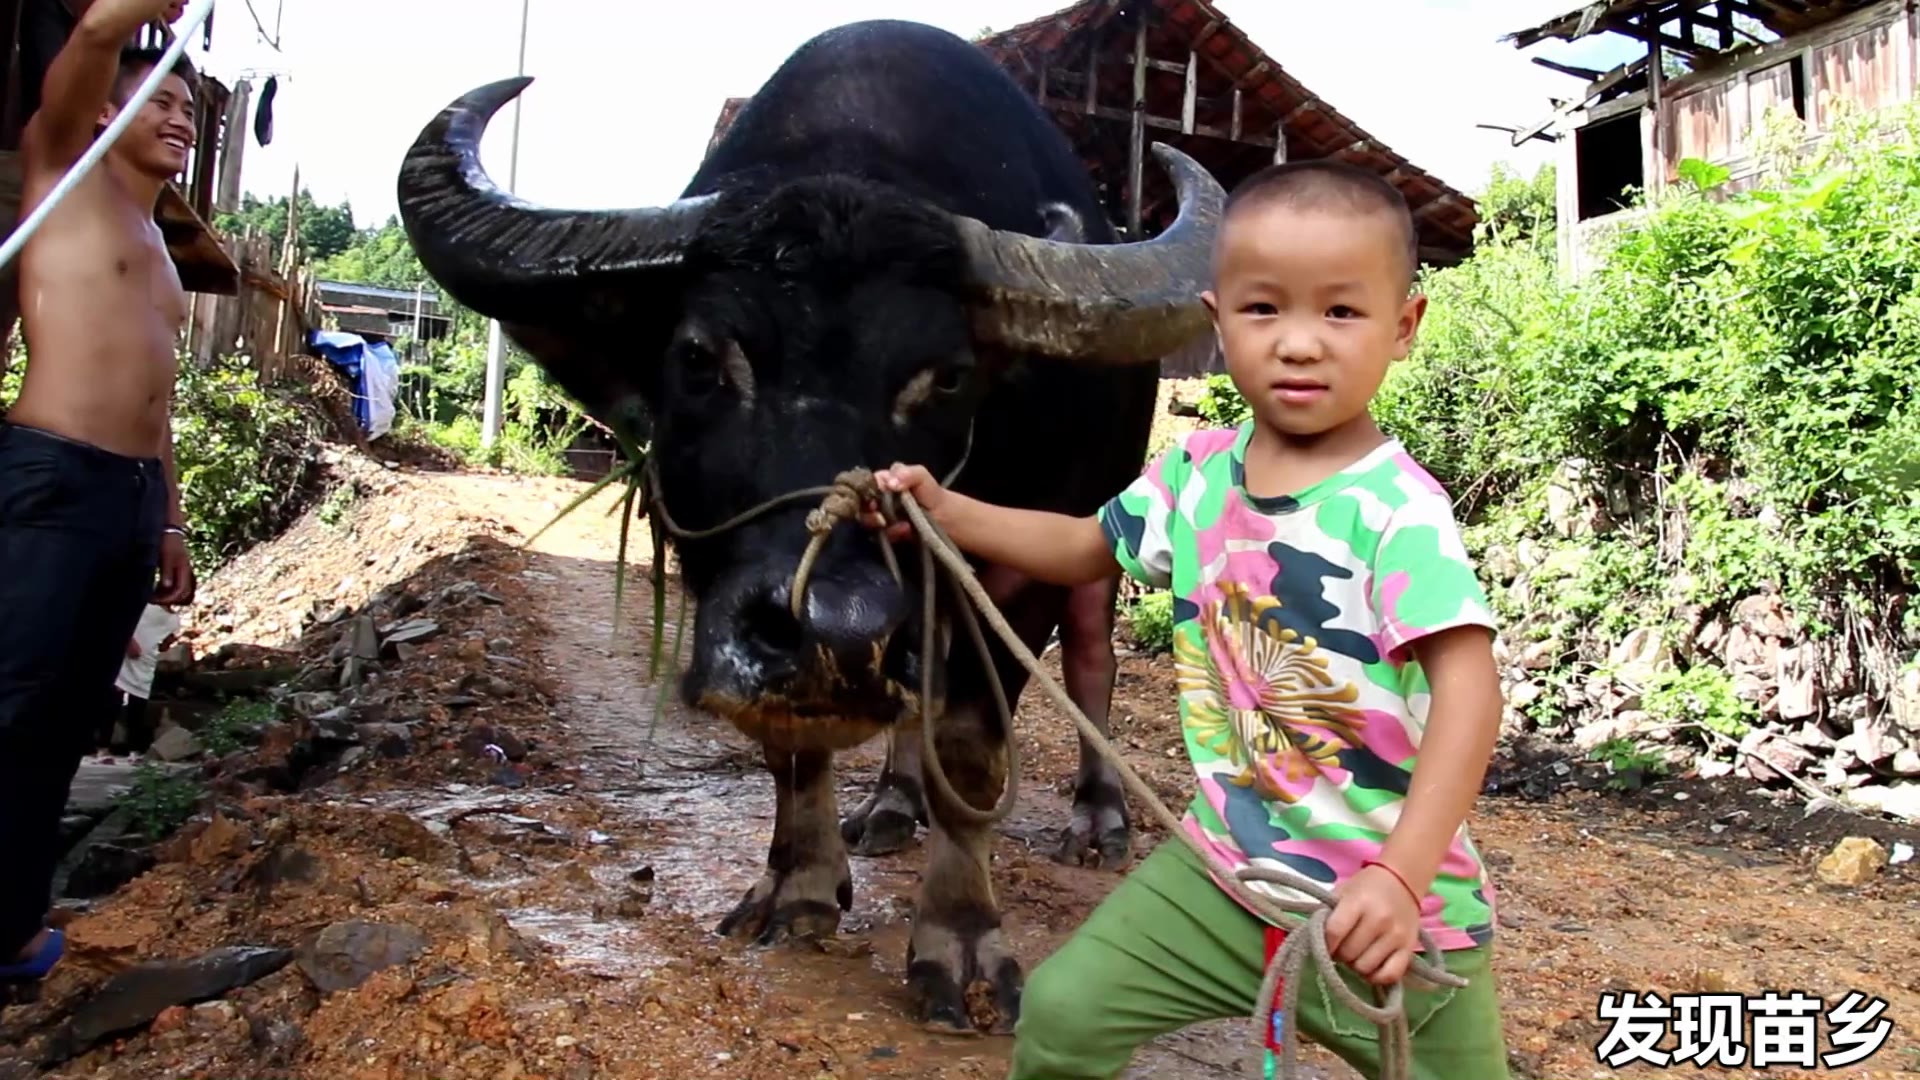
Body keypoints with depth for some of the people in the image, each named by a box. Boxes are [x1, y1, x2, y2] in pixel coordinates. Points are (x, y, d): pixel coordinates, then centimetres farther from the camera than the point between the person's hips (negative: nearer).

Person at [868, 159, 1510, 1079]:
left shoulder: (1398, 508, -19)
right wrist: (944, 512, 6)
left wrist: (1400, 876, -34)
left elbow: (1468, 685, -26)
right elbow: (1084, 547, 15)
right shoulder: (1196, 472, -1)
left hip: (1392, 900, -4)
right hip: (1222, 868, 4)